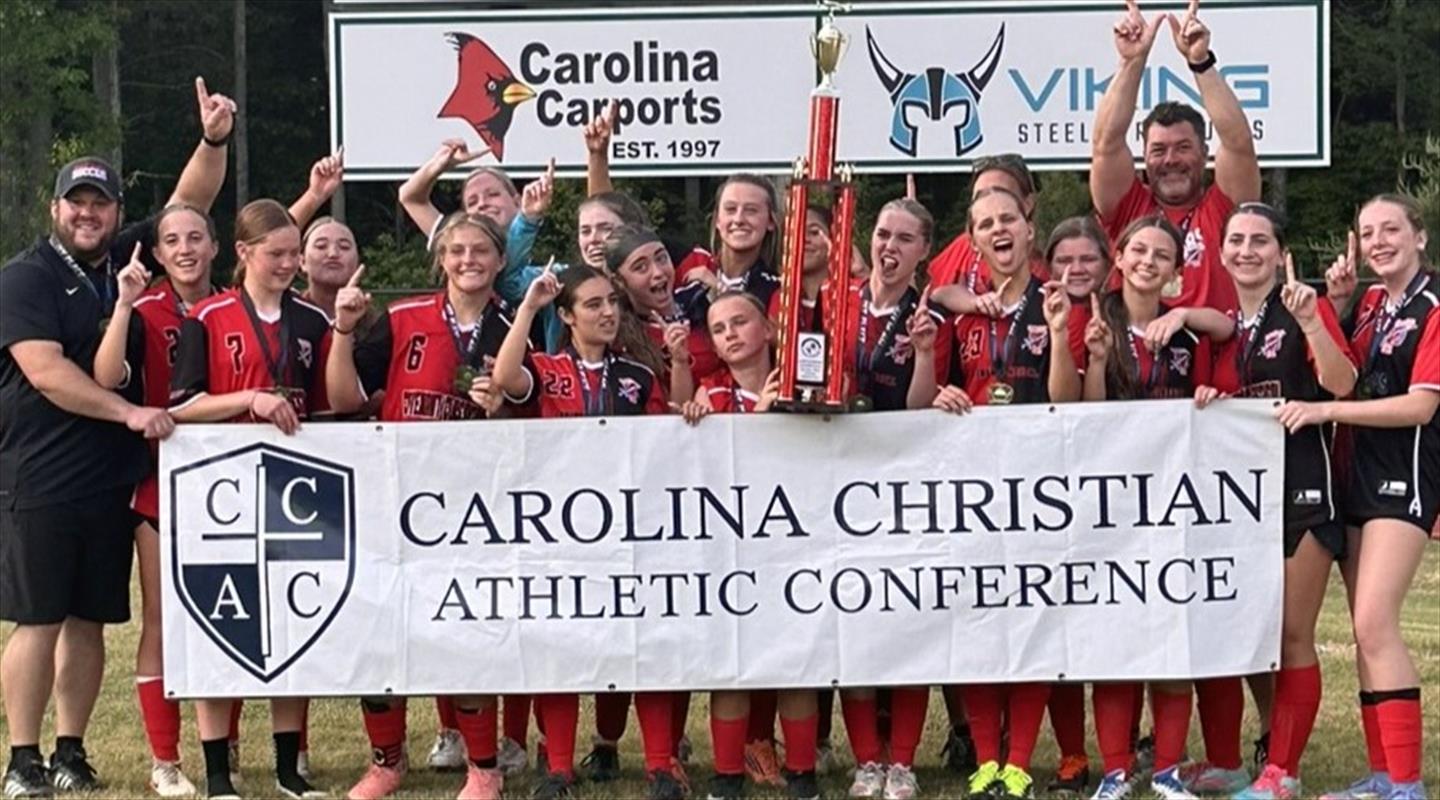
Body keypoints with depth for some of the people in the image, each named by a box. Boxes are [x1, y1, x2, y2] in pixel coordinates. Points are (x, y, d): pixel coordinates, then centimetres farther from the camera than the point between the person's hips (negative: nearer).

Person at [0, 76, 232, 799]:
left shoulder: (129, 259, 11)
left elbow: (189, 203, 12)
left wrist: (213, 141, -6)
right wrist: (130, 412, -21)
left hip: (112, 479, 5)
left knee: (89, 620, 9)